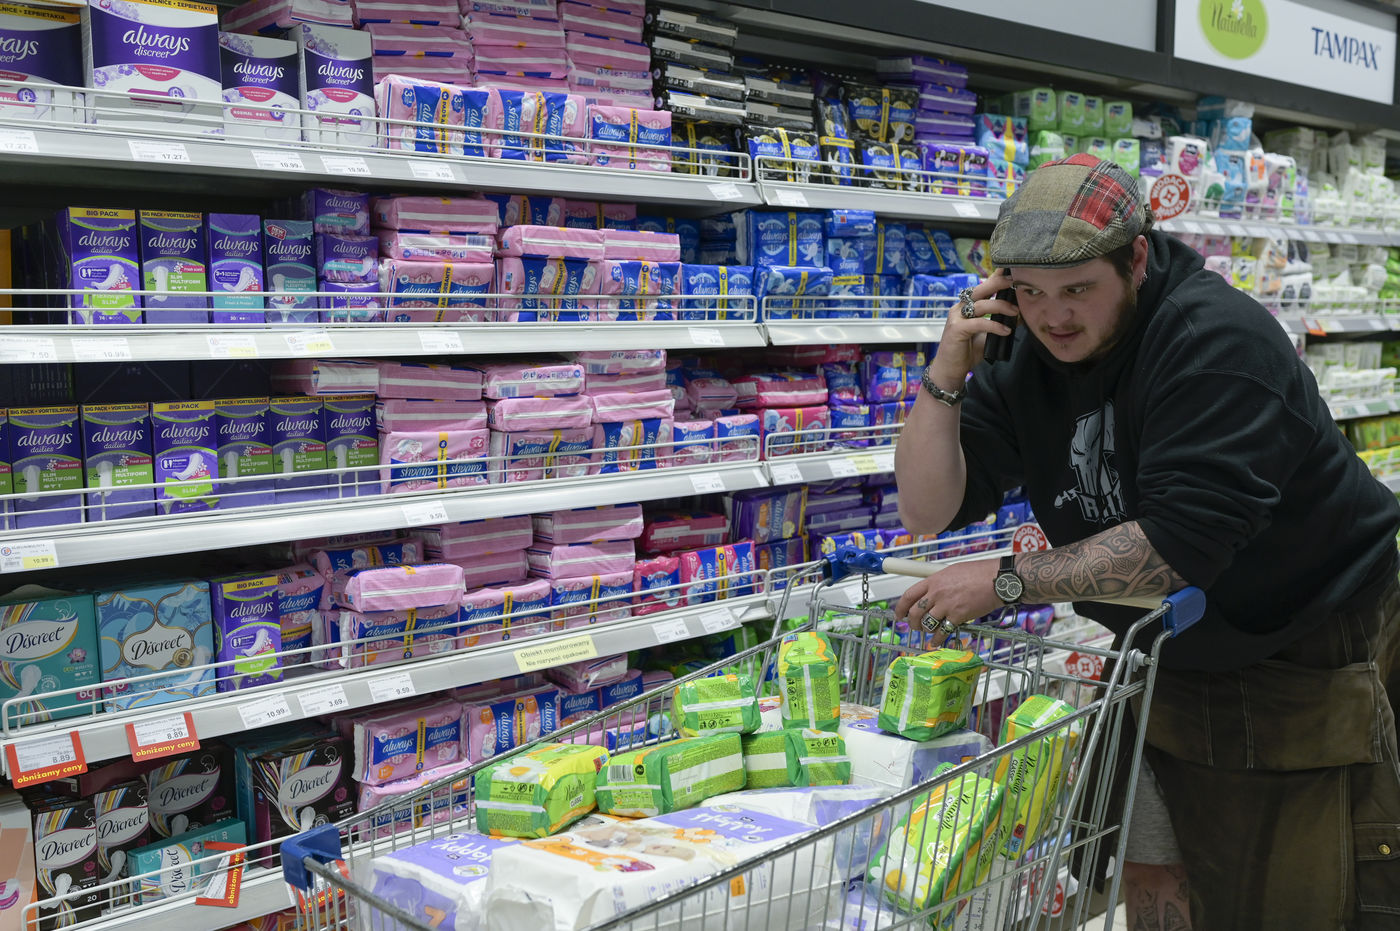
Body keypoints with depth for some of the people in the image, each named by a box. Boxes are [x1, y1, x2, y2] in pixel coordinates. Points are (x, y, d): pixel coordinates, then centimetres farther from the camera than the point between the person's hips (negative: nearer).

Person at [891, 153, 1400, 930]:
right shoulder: (1029, 357, -5)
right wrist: (946, 376, -21)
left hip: (1309, 656, -5)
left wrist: (1006, 580, -31)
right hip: (1169, 663, 6)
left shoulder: (1219, 338, -25)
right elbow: (928, 510, -7)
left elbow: (1180, 538, -33)